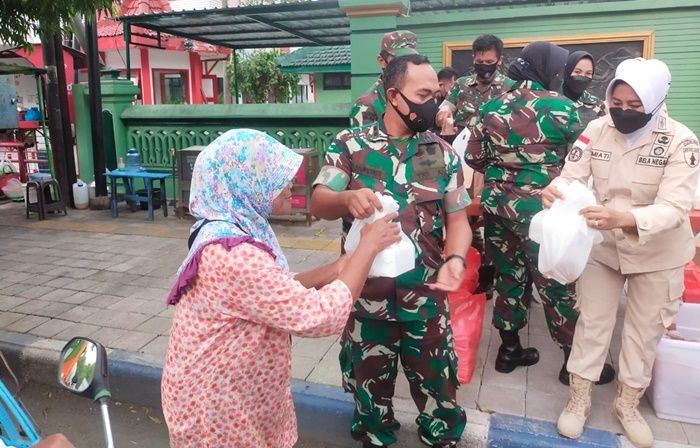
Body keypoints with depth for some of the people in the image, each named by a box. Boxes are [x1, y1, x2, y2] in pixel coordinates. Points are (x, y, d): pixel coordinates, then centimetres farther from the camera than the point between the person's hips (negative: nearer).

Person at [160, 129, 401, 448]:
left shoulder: (229, 232, -1)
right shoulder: (232, 253, -32)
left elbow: (278, 292, 7)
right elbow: (320, 316, -31)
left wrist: (333, 270, -6)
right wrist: (368, 247, -20)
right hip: (217, 412, -8)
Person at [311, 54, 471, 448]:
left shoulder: (444, 154, 2)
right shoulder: (350, 146, -4)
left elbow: (457, 217, 3)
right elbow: (318, 204, -8)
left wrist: (455, 259, -18)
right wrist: (347, 198, -31)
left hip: (426, 295, 1)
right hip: (366, 292, -1)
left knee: (435, 379, 16)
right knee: (369, 379, 19)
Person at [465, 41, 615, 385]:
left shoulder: (492, 106, 3)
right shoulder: (560, 107, -10)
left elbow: (473, 158, 8)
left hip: (496, 205, 5)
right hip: (538, 209, -5)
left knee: (509, 277, 17)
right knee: (556, 284, 7)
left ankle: (509, 350, 29)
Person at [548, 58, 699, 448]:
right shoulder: (597, 129, -13)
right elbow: (572, 176, -14)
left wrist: (624, 218, -49)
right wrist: (554, 190, -39)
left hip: (658, 254, -1)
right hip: (602, 245, 1)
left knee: (645, 330, 14)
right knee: (592, 322, 11)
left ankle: (628, 403, 37)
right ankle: (579, 399, 29)